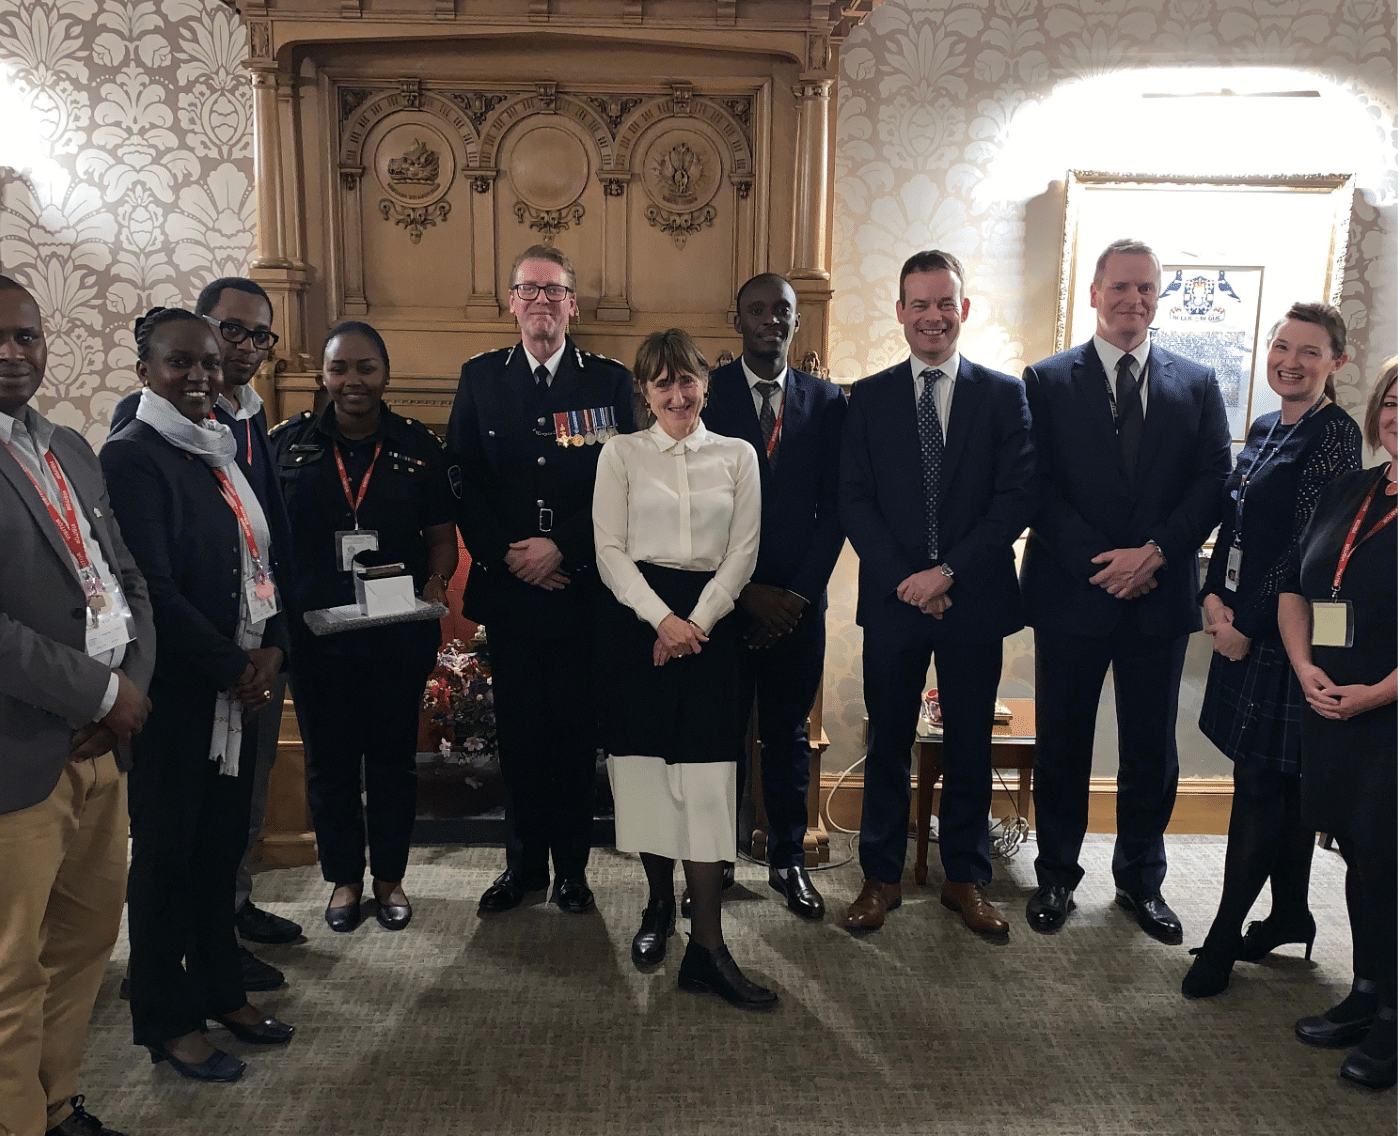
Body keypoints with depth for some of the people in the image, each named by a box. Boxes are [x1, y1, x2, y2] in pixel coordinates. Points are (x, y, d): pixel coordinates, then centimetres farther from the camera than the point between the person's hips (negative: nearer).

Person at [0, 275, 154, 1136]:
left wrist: (133, 686, -2)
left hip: (101, 744, 8)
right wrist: (103, 692, -13)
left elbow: (126, 579, 14)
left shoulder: (71, 449, 13)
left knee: (90, 936, 18)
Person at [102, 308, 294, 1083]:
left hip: (238, 686, 7)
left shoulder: (222, 450, 11)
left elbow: (259, 559, 11)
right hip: (175, 695, -7)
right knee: (166, 853, 8)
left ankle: (219, 989, 33)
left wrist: (270, 649, -4)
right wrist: (230, 668, -14)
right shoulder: (131, 456, -12)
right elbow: (153, 589, -18)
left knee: (222, 844, 17)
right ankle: (167, 1020, 24)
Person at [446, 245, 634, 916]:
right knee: (518, 732, 9)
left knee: (576, 732, 6)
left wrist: (561, 548, -12)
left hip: (581, 589, -1)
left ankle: (570, 867, 21)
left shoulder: (610, 381, 3)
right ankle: (523, 864, 24)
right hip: (507, 587, 2)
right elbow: (462, 482, 4)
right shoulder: (480, 377, 8)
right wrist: (505, 555, -8)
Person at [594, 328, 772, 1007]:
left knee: (704, 776, -5)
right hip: (636, 616, 0)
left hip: (710, 623, 0)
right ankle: (658, 906, 24)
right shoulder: (621, 453, 7)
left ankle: (707, 947, -2)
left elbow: (742, 553, 4)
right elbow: (610, 550, 0)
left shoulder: (737, 455, 10)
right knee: (645, 767, 3)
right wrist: (661, 619, -13)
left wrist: (695, 623, -9)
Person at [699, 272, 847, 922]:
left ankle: (787, 861, 27)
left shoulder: (827, 402, 7)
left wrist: (798, 593, -6)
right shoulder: (704, 394, 0)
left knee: (788, 735, 12)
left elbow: (834, 508, 4)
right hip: (721, 599, -2)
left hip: (798, 602, 2)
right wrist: (745, 590, -11)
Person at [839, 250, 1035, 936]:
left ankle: (966, 879, 27)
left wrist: (949, 572, -14)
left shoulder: (1004, 395, 3)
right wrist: (905, 580, -12)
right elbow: (855, 501, -1)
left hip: (974, 598, 0)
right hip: (893, 598, 0)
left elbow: (1015, 499, -4)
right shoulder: (869, 397, 6)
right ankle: (881, 877, 24)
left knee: (970, 746, 11)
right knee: (888, 744, 9)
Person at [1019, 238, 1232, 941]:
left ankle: (1140, 878, 30)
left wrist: (1156, 551, -14)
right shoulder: (1048, 381, 1)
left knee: (1151, 751, 11)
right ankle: (1056, 874, 27)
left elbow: (1213, 482, 1)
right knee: (1061, 747, 9)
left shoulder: (1197, 384, 8)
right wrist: (1099, 562, -15)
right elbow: (1038, 486, -6)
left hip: (1160, 595, 2)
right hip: (1072, 593, -2)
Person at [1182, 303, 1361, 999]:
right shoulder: (1263, 428, 13)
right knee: (1283, 783, 16)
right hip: (1243, 623, 8)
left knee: (1261, 783, -1)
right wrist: (1215, 596, -1)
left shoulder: (1334, 434, -12)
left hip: (1286, 629, -8)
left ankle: (1224, 937, 9)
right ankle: (1291, 915, 30)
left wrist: (1250, 624, -14)